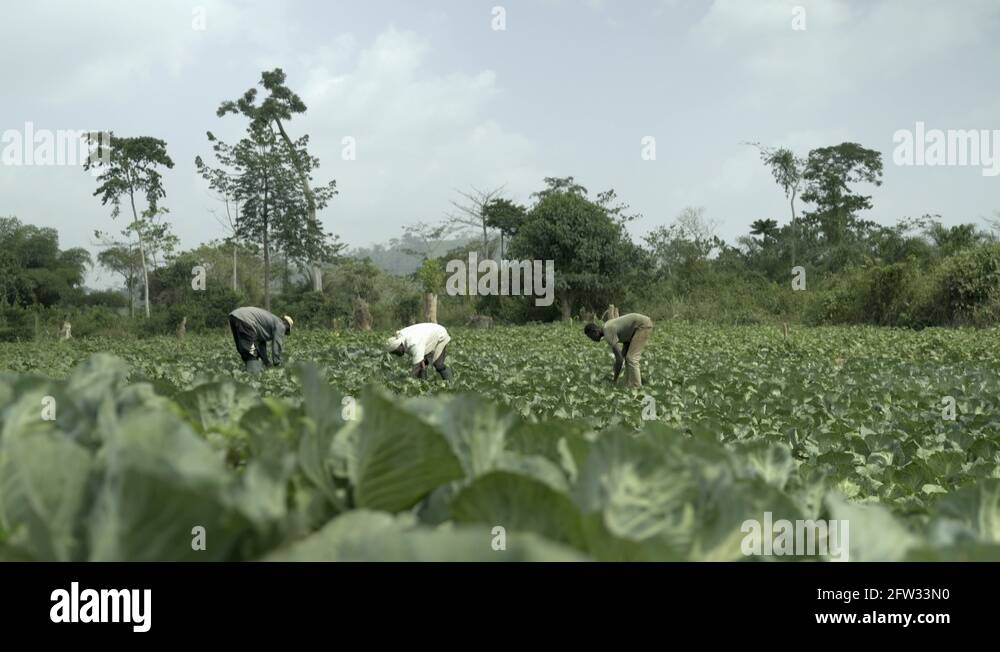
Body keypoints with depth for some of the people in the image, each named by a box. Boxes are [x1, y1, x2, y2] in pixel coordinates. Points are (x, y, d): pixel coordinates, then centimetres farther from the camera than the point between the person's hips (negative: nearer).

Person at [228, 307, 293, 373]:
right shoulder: (280, 326, 8)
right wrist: (277, 364, 14)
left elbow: (262, 342, 40)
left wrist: (266, 361, 46)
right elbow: (276, 345, 4)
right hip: (244, 320, -10)